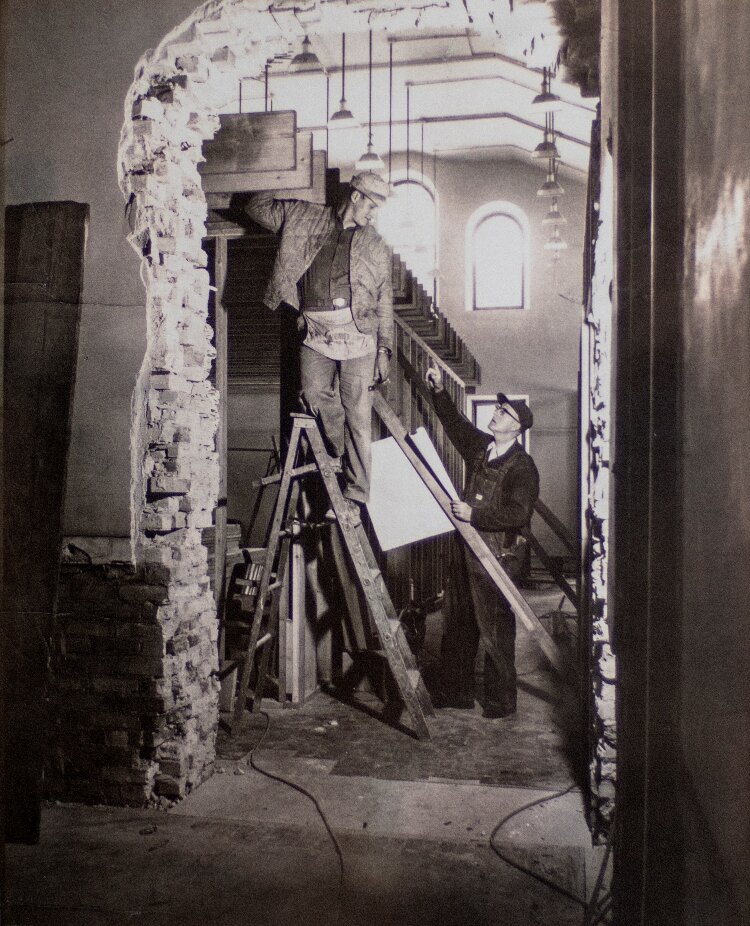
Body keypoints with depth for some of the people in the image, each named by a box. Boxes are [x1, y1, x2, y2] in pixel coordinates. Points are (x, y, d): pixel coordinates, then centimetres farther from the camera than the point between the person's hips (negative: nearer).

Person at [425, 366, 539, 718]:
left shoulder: (522, 467, -13)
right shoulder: (481, 446, 9)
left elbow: (518, 514, -23)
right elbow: (457, 425, 24)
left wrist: (474, 514, -25)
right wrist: (439, 392, 15)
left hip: (497, 556, -8)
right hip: (466, 549, 8)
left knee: (496, 630, 0)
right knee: (458, 625, 15)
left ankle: (501, 701, 15)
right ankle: (457, 692, 29)